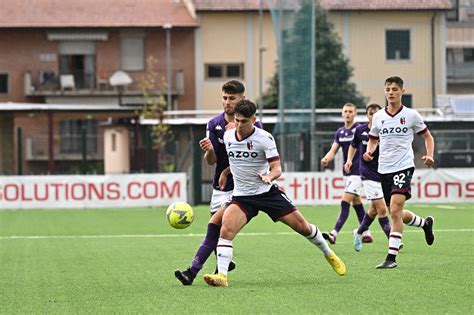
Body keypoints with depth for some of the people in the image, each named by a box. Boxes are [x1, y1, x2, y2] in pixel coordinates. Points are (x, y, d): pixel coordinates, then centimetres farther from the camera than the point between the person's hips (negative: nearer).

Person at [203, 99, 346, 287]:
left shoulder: (264, 138, -13)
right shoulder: (227, 136, 0)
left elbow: (277, 168, -18)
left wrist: (269, 176, -37)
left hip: (268, 192, -2)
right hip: (242, 196, 2)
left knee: (302, 226, 2)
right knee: (226, 229, -25)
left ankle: (329, 255, 29)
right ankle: (221, 275, -28)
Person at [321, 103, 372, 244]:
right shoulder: (340, 132, 10)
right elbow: (333, 150, 5)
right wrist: (326, 159, -16)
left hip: (357, 173, -8)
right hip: (346, 173, 8)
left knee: (345, 203, -15)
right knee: (357, 204, 14)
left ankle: (334, 234, -21)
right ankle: (367, 234, 23)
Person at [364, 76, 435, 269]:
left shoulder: (411, 115, -1)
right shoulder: (378, 117, 7)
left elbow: (427, 136, 10)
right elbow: (373, 139, 20)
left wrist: (429, 155, -7)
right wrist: (369, 152, -2)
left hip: (403, 167, -5)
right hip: (384, 169, 5)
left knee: (395, 210, -20)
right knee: (396, 214, 12)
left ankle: (391, 257, -18)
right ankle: (425, 223, 44)